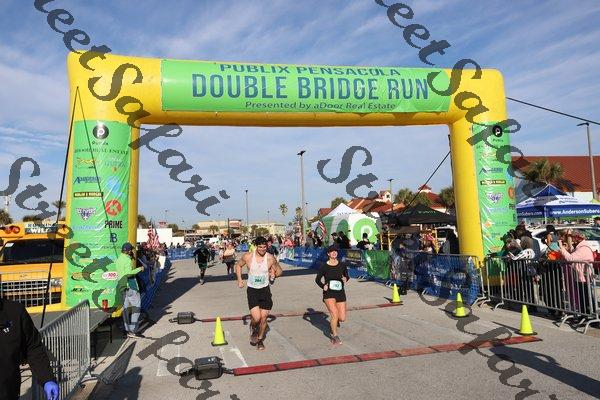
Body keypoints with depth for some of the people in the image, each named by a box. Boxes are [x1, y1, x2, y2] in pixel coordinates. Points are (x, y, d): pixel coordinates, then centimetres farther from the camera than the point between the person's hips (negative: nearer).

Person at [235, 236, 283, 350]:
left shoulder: (270, 258, -8)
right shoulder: (248, 257, -9)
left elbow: (279, 271, 8)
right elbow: (238, 265, 11)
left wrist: (274, 274, -13)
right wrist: (239, 279, 0)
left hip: (265, 290, 1)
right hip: (252, 290, -1)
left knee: (263, 318, 5)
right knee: (256, 318, -13)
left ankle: (260, 340, 31)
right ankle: (253, 329, 24)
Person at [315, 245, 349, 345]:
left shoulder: (342, 265, 1)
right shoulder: (324, 266, -5)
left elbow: (347, 276, 15)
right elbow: (317, 279, 5)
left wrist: (345, 279, -8)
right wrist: (323, 286, -12)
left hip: (340, 293, 3)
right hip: (329, 293, -3)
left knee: (342, 318, 1)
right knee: (334, 314, -19)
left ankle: (333, 321, 39)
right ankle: (335, 336, 4)